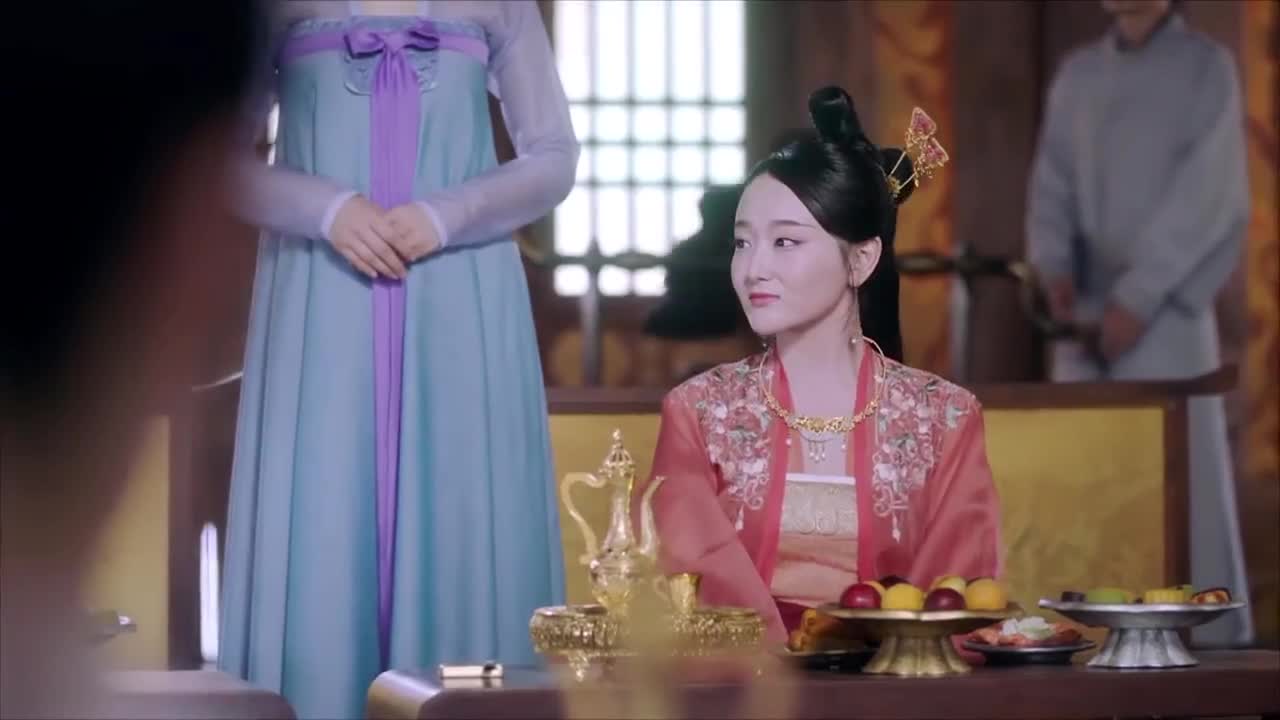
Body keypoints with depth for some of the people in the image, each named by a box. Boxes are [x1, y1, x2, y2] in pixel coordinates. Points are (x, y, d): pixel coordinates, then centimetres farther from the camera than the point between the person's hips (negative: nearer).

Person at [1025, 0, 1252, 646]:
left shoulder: (1207, 68, -2)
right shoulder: (1076, 74, 13)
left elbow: (1201, 197, -9)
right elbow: (1052, 184, 8)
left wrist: (1138, 296, -15)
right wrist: (1055, 267, -10)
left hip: (1164, 309, -5)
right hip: (1087, 310, 5)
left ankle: (1209, 646, -4)